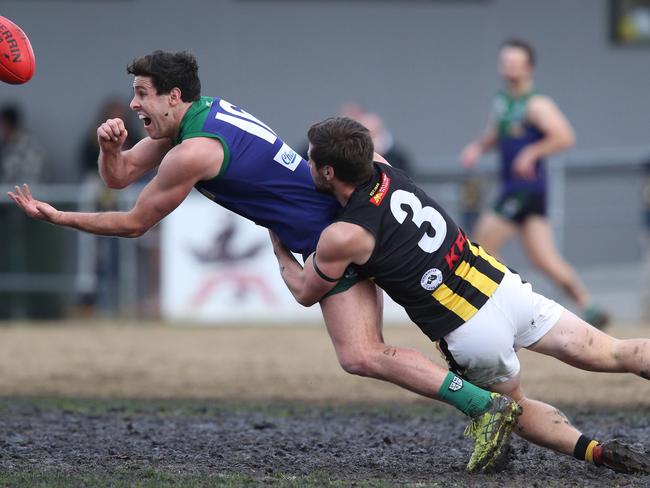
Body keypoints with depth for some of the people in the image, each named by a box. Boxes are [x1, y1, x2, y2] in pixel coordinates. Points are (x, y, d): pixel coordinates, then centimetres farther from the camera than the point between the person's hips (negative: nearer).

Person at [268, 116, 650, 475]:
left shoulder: (342, 237, -12)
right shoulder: (385, 172, 5)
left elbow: (305, 293, 9)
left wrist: (279, 248, 23)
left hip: (472, 333, -5)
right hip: (508, 288, 5)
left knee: (515, 406, 20)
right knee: (616, 355, 5)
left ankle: (594, 450, -2)